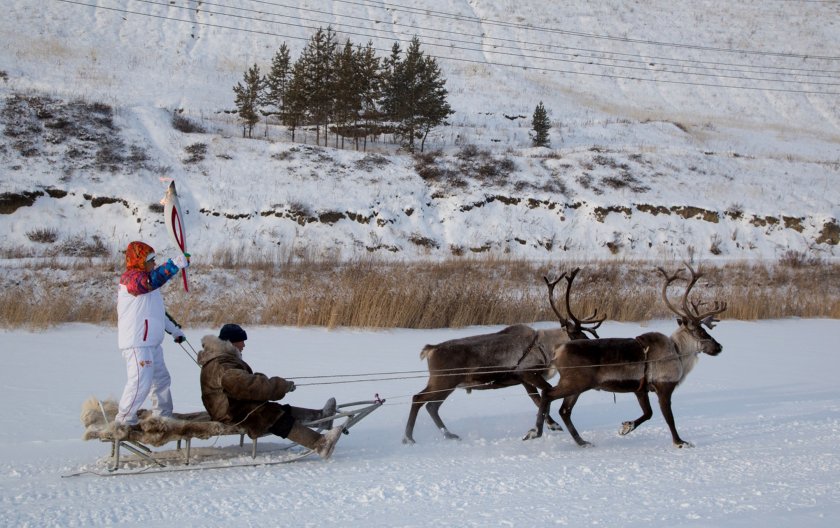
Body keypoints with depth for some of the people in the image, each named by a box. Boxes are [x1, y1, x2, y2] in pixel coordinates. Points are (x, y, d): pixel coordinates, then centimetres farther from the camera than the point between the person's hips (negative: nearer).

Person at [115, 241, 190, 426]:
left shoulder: (143, 280, 21)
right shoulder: (131, 278, -12)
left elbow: (158, 311, 30)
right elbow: (153, 280, -36)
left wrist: (174, 329, 33)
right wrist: (175, 264, -44)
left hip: (151, 343, 11)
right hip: (137, 344, -11)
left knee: (161, 379, 18)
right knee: (140, 382, -15)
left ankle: (163, 415, 29)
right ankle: (124, 419, -8)